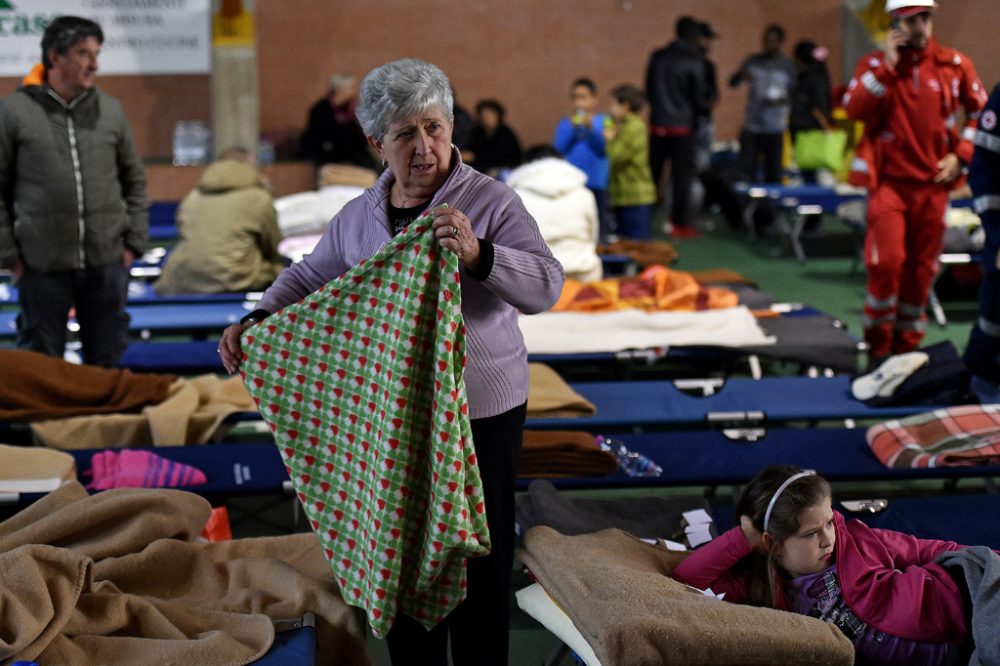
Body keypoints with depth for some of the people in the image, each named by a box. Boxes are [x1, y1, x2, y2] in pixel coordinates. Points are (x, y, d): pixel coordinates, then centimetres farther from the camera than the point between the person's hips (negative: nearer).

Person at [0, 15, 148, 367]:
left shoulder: (110, 110, 8)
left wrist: (134, 242, 7)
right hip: (42, 266, -3)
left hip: (106, 262, 3)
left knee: (106, 360, 10)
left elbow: (135, 180, 14)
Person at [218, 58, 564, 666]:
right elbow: (309, 278, 16)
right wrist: (256, 322, 0)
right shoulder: (360, 215, 5)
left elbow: (547, 285, -20)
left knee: (478, 562, 4)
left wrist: (479, 256, -36)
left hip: (480, 411, -5)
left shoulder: (490, 202, -11)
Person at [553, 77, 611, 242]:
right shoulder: (565, 123, 7)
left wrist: (591, 128, -19)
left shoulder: (603, 121, 3)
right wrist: (572, 129, -12)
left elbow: (604, 147, -8)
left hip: (596, 182, -1)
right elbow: (558, 148, -3)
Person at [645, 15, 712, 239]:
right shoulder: (694, 63, -11)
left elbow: (648, 89, 9)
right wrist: (702, 112, 12)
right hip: (683, 126, -4)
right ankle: (680, 223, 4)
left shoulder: (657, 58, 3)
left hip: (658, 124, 4)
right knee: (682, 175, 3)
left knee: (652, 173, 12)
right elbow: (700, 97, -7)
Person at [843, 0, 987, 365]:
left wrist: (960, 154, 2)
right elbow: (855, 109, -15)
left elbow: (981, 111, 13)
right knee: (886, 262, -13)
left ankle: (907, 346, 20)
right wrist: (887, 66, -17)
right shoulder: (874, 64, 1)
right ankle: (878, 345, 4)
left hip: (934, 183, 2)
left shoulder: (955, 65, 5)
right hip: (889, 181, -2)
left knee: (921, 268, 7)